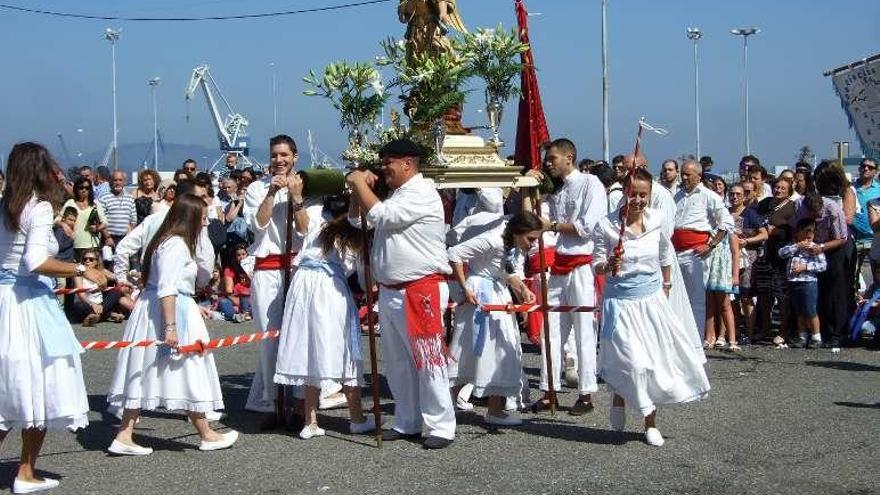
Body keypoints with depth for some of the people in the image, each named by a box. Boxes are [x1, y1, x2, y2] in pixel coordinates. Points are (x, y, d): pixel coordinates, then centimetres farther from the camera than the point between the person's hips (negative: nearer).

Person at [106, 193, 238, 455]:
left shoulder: (166, 240, 15)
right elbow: (166, 288, -22)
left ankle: (124, 436, 8)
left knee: (144, 374, 9)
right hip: (171, 312, -10)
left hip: (153, 309, 10)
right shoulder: (176, 244, -16)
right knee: (188, 374, 2)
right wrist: (170, 326, -24)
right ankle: (207, 436, 14)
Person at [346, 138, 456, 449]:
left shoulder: (422, 192, -10)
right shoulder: (395, 195, 20)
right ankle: (407, 423, 23)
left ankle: (441, 426, 0)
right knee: (397, 362, 13)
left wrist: (359, 184, -7)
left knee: (428, 360, -6)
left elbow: (381, 216, -19)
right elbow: (359, 222, 26)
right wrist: (357, 192, 9)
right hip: (390, 291, 10)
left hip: (421, 291, -10)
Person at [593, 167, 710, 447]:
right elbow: (596, 267, -8)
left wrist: (666, 286, 18)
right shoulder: (606, 226, -12)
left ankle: (650, 424, 21)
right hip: (621, 300, -4)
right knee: (631, 361, -10)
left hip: (652, 298, 4)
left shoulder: (657, 221, -2)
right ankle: (618, 399, 24)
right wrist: (608, 265, -29)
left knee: (655, 359, 6)